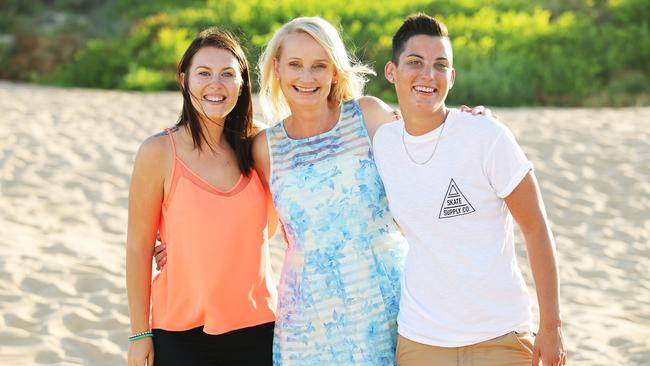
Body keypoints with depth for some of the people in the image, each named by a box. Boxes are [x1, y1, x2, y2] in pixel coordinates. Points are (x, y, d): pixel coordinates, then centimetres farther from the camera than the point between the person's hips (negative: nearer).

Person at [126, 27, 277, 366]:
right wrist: (139, 335, -5)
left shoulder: (253, 147, 1)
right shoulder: (159, 152, -8)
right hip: (182, 334, -3)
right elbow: (138, 248, -6)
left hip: (257, 326, 3)